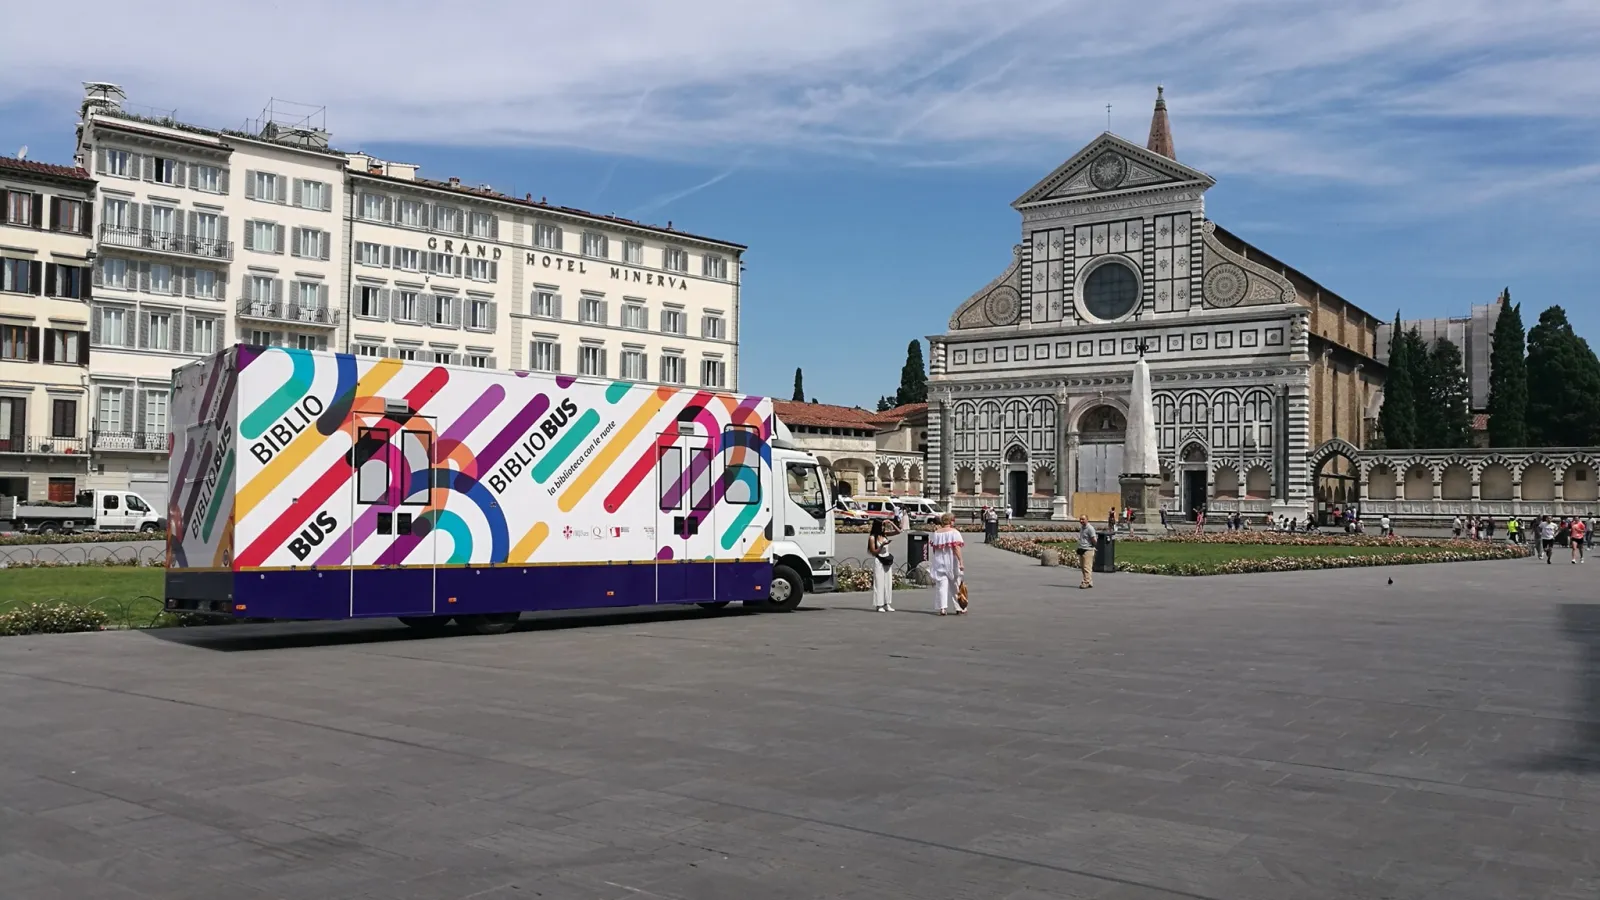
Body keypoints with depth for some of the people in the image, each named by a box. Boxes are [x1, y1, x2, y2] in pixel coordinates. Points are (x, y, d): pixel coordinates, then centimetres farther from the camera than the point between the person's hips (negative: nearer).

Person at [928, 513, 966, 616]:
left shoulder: (935, 534, 4)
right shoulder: (954, 532, -8)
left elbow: (932, 549, 8)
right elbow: (957, 548, -16)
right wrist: (961, 562, -17)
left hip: (939, 564, 2)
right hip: (951, 563, -2)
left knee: (942, 585, 1)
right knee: (955, 586, 11)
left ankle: (942, 608, -12)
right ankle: (959, 608, 17)